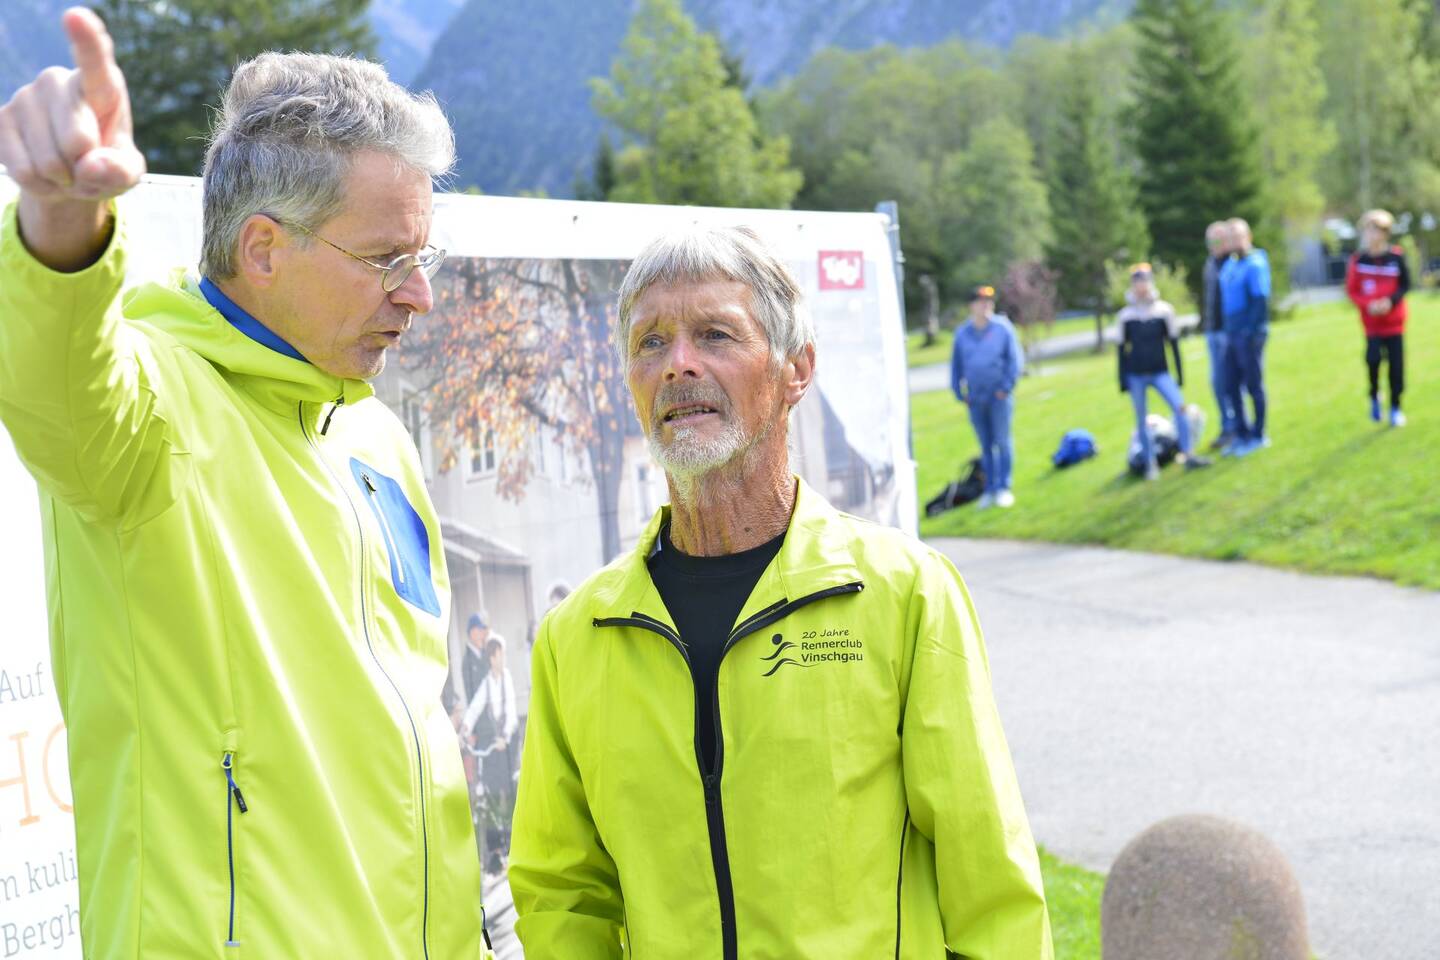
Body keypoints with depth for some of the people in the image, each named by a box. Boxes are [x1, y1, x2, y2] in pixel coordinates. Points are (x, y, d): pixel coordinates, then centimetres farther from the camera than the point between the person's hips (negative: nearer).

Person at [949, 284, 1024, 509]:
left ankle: (1004, 488, 2)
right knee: (985, 446, 8)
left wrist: (1006, 388, -8)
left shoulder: (1003, 328, -2)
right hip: (975, 399, 3)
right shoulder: (962, 333, 7)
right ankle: (990, 490, 14)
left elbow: (1015, 359, -1)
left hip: (999, 396, -3)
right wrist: (960, 394, 7)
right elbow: (956, 365, 13)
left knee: (1002, 441, -3)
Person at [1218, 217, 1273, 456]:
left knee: (1253, 385, 1)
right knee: (1232, 386, 10)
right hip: (1231, 335, 8)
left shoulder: (1255, 264, -12)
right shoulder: (1229, 265, 12)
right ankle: (1242, 434, 20)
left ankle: (1258, 436, 10)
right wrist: (1229, 329, 11)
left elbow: (1260, 301, -16)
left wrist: (1250, 332, -18)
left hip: (1249, 335, -8)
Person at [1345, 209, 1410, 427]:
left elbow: (1405, 285, 2)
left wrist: (1391, 301, -16)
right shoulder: (1358, 260, -3)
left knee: (1396, 364, 3)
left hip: (1394, 320, 1)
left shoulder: (1396, 257, -3)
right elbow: (1351, 290, 1)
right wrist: (1368, 304, -16)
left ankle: (1395, 408, 18)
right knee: (1373, 358, -19)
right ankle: (1374, 396, 8)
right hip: (1372, 322, -1)